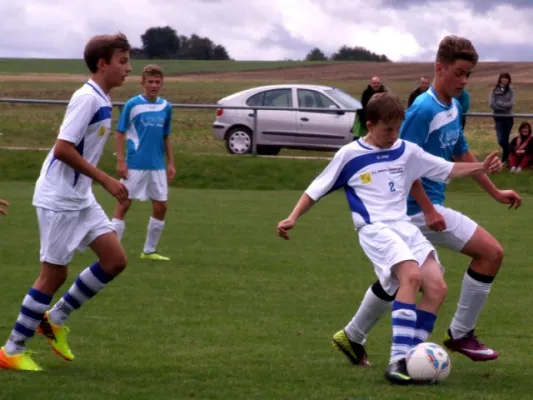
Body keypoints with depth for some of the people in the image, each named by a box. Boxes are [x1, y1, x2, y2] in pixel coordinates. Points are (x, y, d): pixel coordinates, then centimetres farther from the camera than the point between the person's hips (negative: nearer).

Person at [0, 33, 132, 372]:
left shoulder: (101, 100, 9)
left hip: (80, 198, 9)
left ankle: (55, 319, 16)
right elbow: (62, 149, -24)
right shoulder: (86, 98, -19)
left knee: (115, 260, 4)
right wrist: (106, 180, -21)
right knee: (54, 273, -3)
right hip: (59, 199, -9)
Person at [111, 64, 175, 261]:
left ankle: (149, 251, 18)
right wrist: (120, 161, -11)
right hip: (134, 165, -5)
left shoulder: (166, 107, 7)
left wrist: (171, 163, 11)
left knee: (160, 206, 6)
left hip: (157, 166, 5)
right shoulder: (132, 104, -6)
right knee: (123, 204, -3)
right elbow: (120, 133, -4)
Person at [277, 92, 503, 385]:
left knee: (436, 286, -13)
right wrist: (293, 218, -2)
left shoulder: (407, 151, 12)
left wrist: (482, 168, 1)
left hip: (404, 226, 6)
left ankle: (410, 358, -5)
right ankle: (397, 360, -34)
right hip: (374, 228, -6)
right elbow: (317, 189, 7)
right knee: (412, 275, -30)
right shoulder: (350, 155, 1)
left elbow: (447, 170, 15)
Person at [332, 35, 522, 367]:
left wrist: (495, 193, 22)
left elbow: (462, 154, 21)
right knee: (491, 252, -10)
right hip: (420, 208, -9)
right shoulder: (424, 109, -19)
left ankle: (353, 337, 32)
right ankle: (460, 334, -1)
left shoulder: (453, 108, 9)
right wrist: (429, 211, -22)